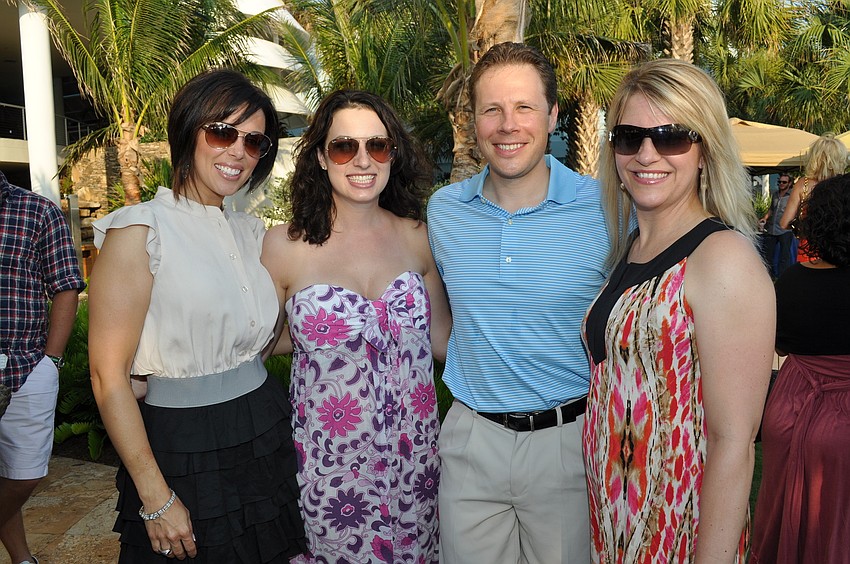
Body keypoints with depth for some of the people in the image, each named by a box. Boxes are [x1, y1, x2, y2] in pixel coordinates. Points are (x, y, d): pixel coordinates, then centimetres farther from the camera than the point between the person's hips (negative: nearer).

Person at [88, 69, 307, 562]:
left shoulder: (251, 231, 7)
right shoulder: (141, 231, -12)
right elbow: (109, 376, -15)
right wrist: (156, 497, -15)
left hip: (269, 432, 6)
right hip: (186, 451, -6)